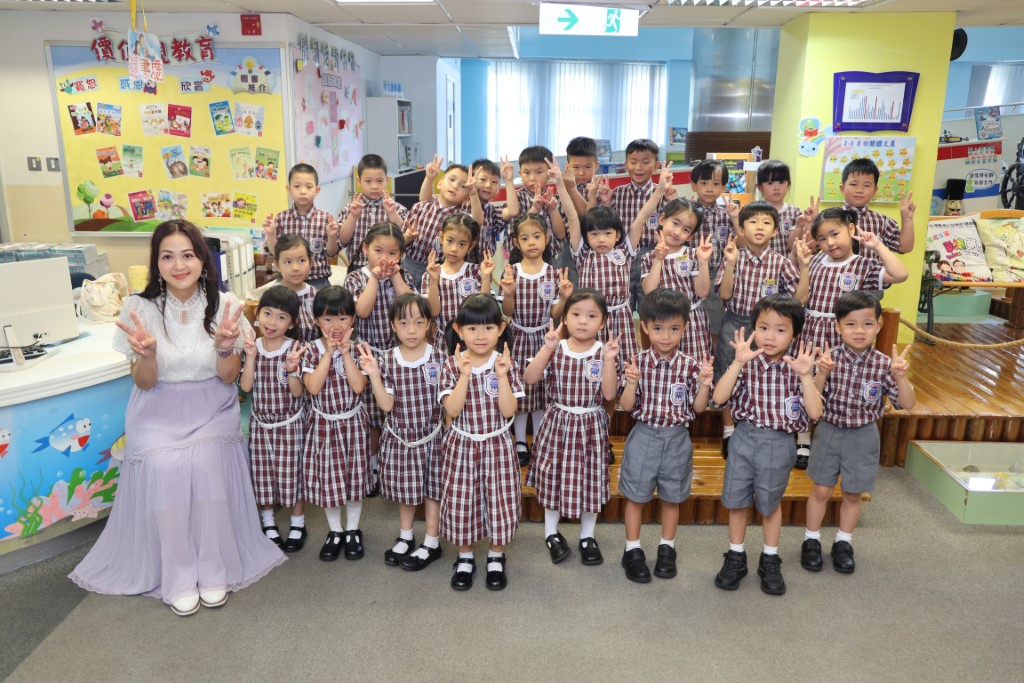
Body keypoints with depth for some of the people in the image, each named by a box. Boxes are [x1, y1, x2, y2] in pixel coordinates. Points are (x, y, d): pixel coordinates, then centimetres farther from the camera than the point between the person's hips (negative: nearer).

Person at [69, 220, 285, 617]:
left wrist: (224, 347, -26)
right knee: (164, 470, -24)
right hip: (160, 415, 0)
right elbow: (143, 383, -6)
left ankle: (214, 570, -4)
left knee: (206, 466, -24)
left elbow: (228, 377, -5)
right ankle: (177, 577, -4)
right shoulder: (141, 308, -9)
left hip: (212, 413, 0)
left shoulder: (223, 305, -8)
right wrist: (147, 353, -28)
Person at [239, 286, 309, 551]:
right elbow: (245, 386, -11)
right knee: (262, 473, 12)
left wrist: (291, 368, -31)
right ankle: (268, 523, 31)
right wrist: (251, 357, -21)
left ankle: (297, 524, 23)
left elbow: (298, 392, -15)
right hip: (260, 422, 3)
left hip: (290, 422, -3)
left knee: (291, 474, 4)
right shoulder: (252, 347, -2)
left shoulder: (296, 349, -11)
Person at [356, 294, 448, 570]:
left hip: (432, 436, -2)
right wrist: (373, 374, -22)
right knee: (405, 488, 19)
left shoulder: (440, 357, -12)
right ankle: (405, 537, 39)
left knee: (432, 488, 11)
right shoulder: (385, 360, -8)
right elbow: (386, 405, -12)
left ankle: (432, 543, 28)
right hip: (400, 437, 2)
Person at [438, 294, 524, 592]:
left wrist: (502, 376, -24)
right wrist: (465, 375, -26)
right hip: (461, 445, 0)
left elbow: (508, 411, -14)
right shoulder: (453, 366, -7)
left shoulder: (505, 364, -7)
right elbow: (452, 410, -18)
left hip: (497, 445, 0)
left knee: (500, 500, 7)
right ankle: (465, 558, 30)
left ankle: (496, 558, 29)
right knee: (460, 502, 8)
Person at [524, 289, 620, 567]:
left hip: (591, 425, 0)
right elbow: (529, 378, -18)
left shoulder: (603, 352, -7)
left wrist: (608, 360, -24)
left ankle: (587, 537, 29)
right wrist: (547, 348, -26)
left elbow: (609, 394, -14)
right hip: (558, 422, 0)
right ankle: (551, 533, 31)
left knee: (591, 480, 8)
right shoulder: (555, 350, -6)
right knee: (553, 477, 10)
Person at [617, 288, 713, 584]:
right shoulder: (637, 363, -10)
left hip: (676, 439, 1)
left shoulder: (691, 366, -8)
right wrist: (632, 382, -26)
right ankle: (632, 550, 28)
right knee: (635, 496, 11)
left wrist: (704, 383, -20)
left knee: (671, 497, 17)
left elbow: (698, 408, -4)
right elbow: (626, 406, -9)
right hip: (644, 436, -1)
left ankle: (667, 548, 36)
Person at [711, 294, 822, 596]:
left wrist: (805, 376, -24)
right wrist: (738, 362, -27)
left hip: (779, 445, 0)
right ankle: (736, 557, 32)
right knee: (736, 501, 12)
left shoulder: (796, 370, -7)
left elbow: (814, 412, -14)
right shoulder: (746, 365, -8)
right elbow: (719, 398, -21)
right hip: (744, 439, 0)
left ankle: (770, 560, 36)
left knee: (771, 503, 17)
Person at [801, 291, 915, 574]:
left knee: (853, 494, 14)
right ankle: (812, 540, 27)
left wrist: (900, 377, -29)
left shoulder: (884, 365, -13)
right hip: (829, 432, -1)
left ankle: (843, 543, 34)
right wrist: (822, 374, -32)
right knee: (821, 490, 9)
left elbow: (907, 404, -12)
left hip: (863, 436, 1)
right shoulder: (830, 358, -14)